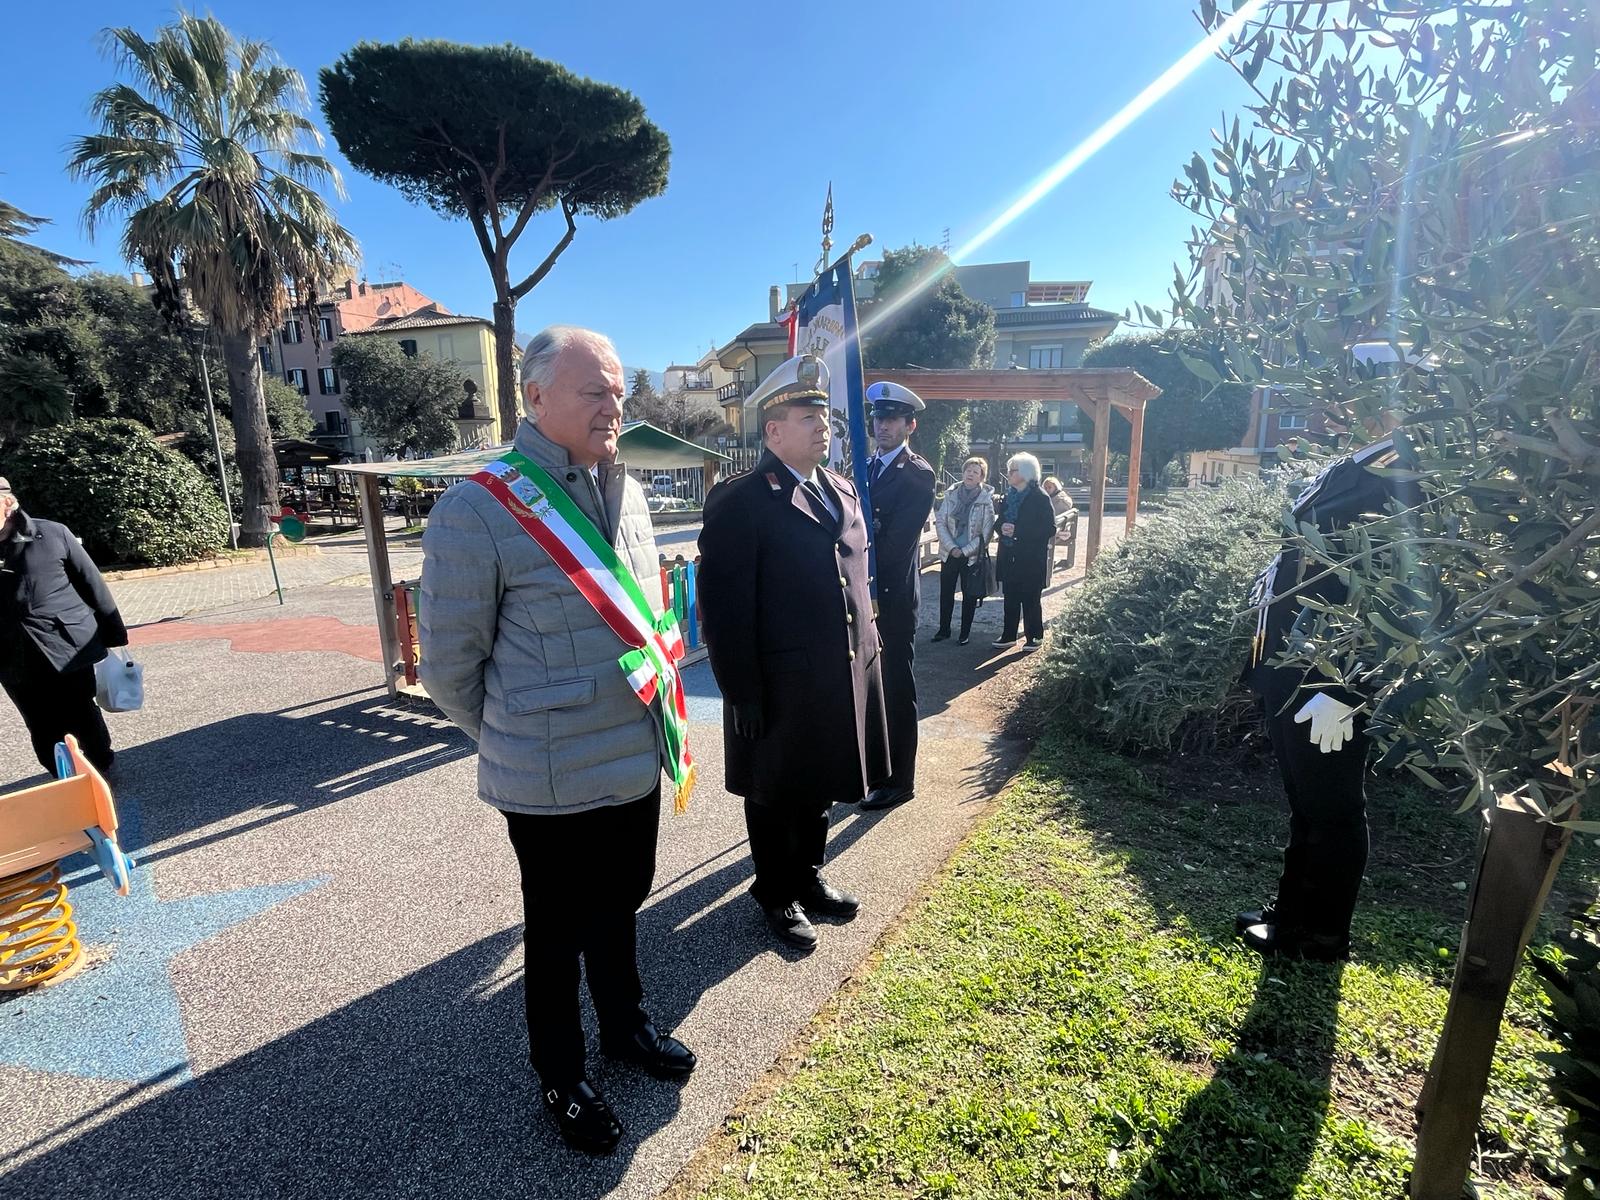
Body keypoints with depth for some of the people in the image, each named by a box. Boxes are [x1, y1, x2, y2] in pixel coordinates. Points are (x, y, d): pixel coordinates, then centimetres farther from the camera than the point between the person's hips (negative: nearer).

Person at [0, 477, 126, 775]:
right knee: (44, 732, 11)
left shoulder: (52, 534, -6)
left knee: (83, 719, 11)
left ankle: (101, 774, 31)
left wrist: (114, 635, 1)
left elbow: (92, 584, -1)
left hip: (70, 647, -2)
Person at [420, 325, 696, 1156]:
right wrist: (519, 739, 2)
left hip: (637, 762, 6)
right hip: (552, 781, -5)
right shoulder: (477, 510, -17)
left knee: (619, 907, 25)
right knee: (558, 930, 16)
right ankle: (561, 1076, 41)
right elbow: (449, 666, -10)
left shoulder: (626, 491, 2)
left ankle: (626, 1025, 50)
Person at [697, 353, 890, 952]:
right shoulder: (739, 500, -15)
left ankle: (808, 875, 44)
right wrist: (742, 694, -17)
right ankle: (775, 893, 35)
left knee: (819, 788, 22)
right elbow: (724, 606, -17)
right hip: (779, 687, -7)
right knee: (775, 796, 13)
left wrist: (867, 653, 14)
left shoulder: (842, 490, 9)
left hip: (844, 677, 7)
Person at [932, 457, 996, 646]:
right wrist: (951, 547, -11)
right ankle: (944, 629, 24)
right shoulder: (951, 494, -1)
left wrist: (964, 551, -12)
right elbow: (940, 522, -2)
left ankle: (965, 632, 20)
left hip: (973, 556, -2)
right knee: (946, 592, 10)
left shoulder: (986, 500, -8)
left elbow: (986, 533, -9)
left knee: (970, 595, 7)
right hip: (949, 553, 2)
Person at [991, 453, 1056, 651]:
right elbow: (1001, 521, 18)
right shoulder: (1008, 496, 9)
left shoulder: (1040, 498, -9)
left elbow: (1050, 529, -14)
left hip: (1032, 559, -5)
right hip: (1009, 557, 5)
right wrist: (1002, 528, -8)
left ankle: (1034, 636, 17)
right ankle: (1008, 635, 18)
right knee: (1010, 598, 9)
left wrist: (1017, 530, -20)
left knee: (1030, 598, 4)